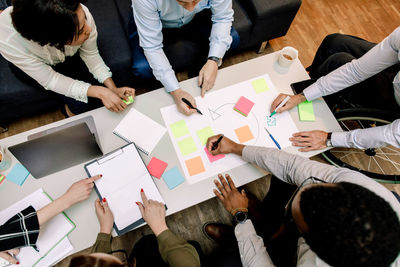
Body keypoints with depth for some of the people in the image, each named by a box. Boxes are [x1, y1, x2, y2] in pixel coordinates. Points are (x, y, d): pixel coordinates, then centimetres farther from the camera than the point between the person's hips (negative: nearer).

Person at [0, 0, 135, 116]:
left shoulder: (80, 15, -36)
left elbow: (91, 55, -17)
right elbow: (50, 80, -30)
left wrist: (113, 88, -28)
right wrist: (100, 92, -41)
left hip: (70, 56, 3)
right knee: (80, 103, -20)